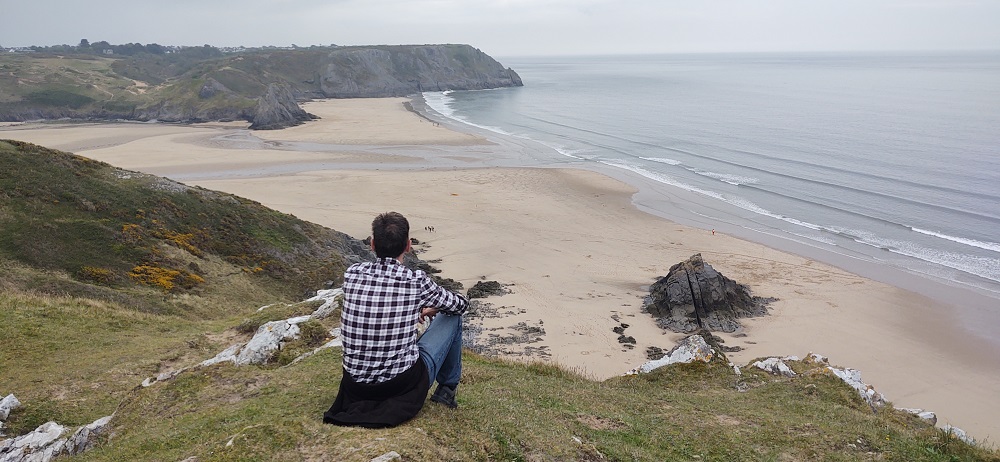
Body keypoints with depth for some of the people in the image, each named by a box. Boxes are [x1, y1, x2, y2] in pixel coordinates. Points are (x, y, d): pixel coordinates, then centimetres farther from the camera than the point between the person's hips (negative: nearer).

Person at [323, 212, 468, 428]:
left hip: (356, 386, 4)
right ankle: (447, 389, 28)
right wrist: (432, 308, 25)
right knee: (452, 317, 15)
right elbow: (461, 304, 4)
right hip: (404, 383, -4)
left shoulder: (352, 274, -6)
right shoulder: (417, 281, -15)